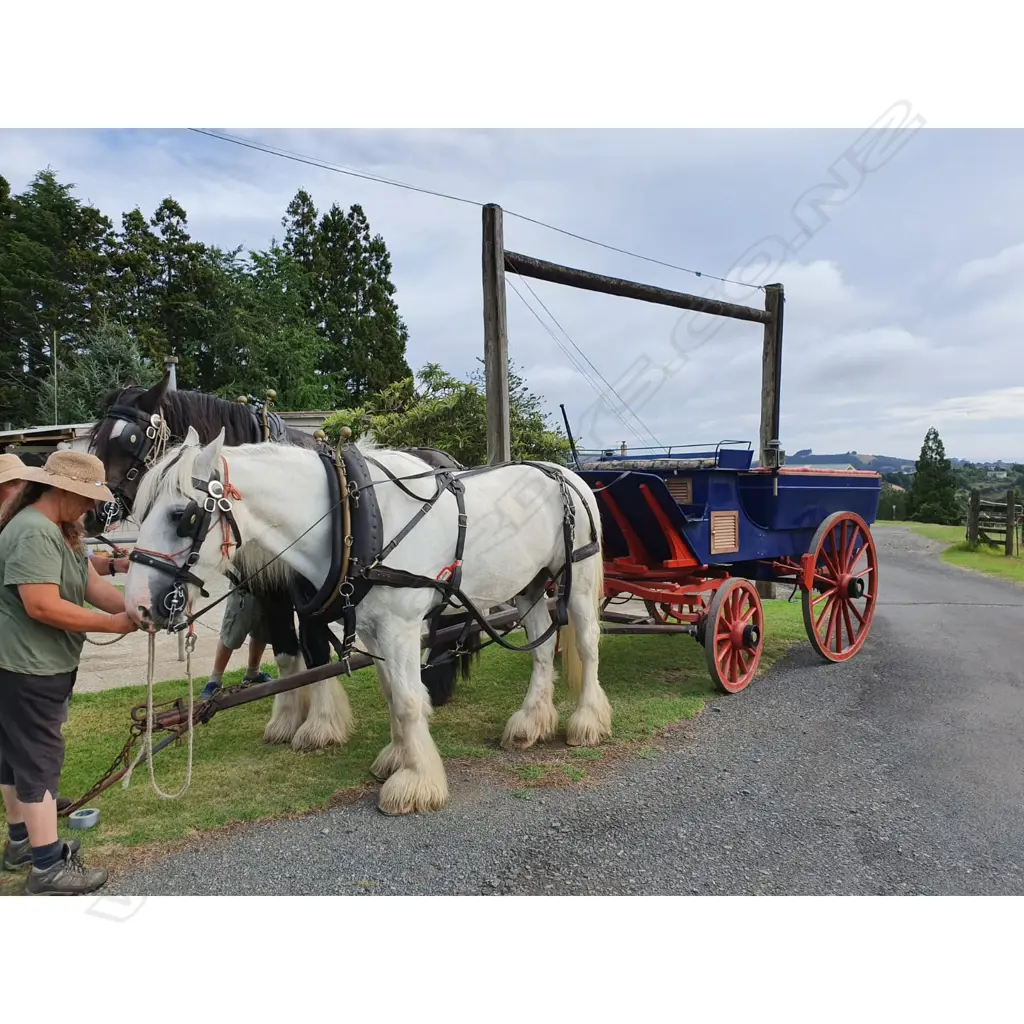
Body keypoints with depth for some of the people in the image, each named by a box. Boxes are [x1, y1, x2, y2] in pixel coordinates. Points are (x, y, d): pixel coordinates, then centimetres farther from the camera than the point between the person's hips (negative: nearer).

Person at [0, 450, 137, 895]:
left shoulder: (61, 530, 10)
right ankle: (49, 868, 8)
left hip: (42, 664, 10)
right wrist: (113, 624, -23)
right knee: (40, 759, -2)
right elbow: (42, 606, -31)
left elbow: (93, 585, 5)